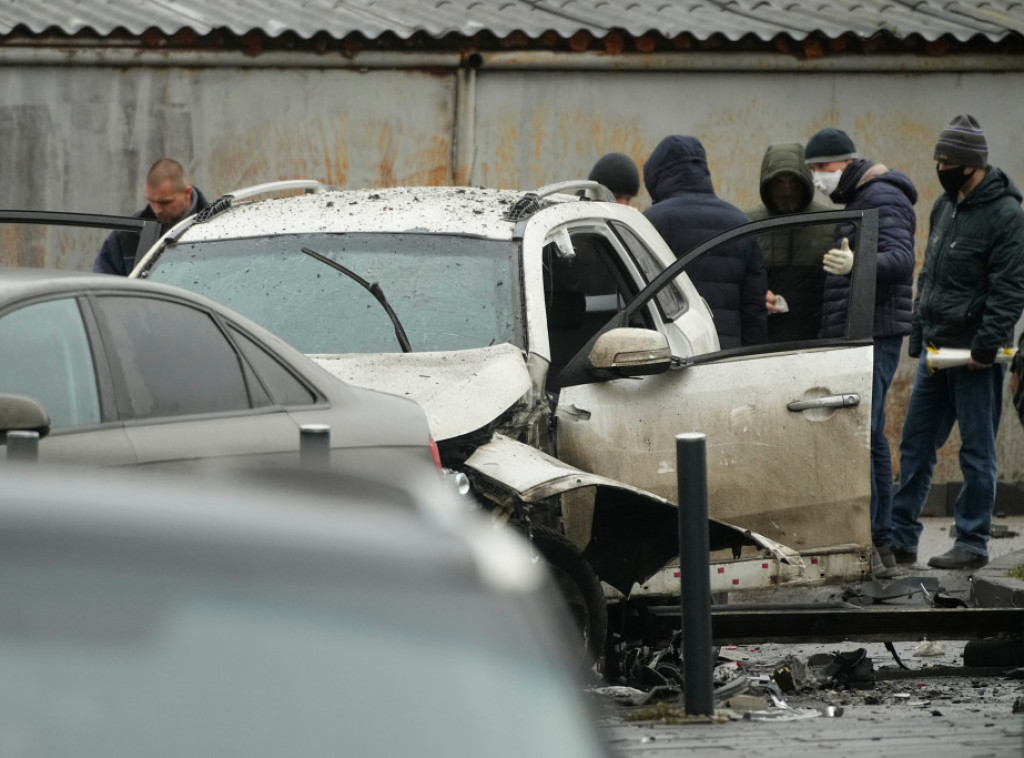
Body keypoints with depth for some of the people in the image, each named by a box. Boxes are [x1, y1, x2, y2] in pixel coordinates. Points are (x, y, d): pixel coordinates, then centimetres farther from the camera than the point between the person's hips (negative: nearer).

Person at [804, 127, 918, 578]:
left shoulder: (883, 199, -10)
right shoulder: (855, 200, 22)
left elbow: (900, 259, -24)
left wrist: (855, 265, -44)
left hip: (873, 336, -11)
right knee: (871, 440, 10)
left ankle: (862, 545, -21)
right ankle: (882, 548, 12)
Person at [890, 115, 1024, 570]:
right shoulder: (945, 206, 14)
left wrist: (985, 345, -21)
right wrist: (919, 336, 19)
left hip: (975, 356, -8)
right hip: (936, 351, 8)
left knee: (977, 450, -1)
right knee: (916, 443, 9)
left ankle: (972, 544, 4)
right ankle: (900, 537, 15)